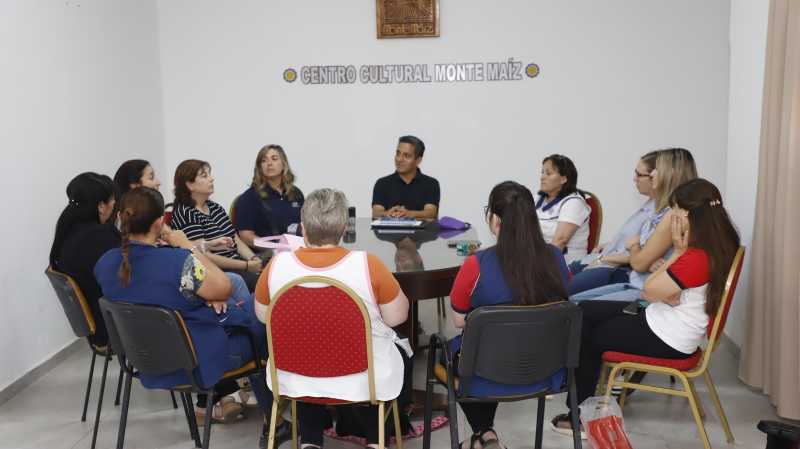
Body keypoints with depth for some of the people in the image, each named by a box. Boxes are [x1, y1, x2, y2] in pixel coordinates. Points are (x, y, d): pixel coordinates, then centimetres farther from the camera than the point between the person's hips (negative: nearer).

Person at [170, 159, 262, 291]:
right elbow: (204, 256, -16)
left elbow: (237, 241, 14)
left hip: (236, 265, 8)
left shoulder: (215, 207, 17)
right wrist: (246, 265, -18)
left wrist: (253, 259, -7)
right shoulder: (185, 213, -8)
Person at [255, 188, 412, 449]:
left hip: (297, 378, 2)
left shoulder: (277, 265, -15)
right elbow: (397, 316, -11)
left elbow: (263, 315, 2)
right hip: (364, 378, -2)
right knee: (402, 351, 30)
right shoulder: (367, 264, -22)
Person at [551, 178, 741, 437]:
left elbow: (649, 291, -20)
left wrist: (677, 251, -18)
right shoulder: (717, 245, 0)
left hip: (667, 339, -9)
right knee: (586, 312, 10)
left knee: (588, 337, 8)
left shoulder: (698, 258, -30)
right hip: (663, 320, 9)